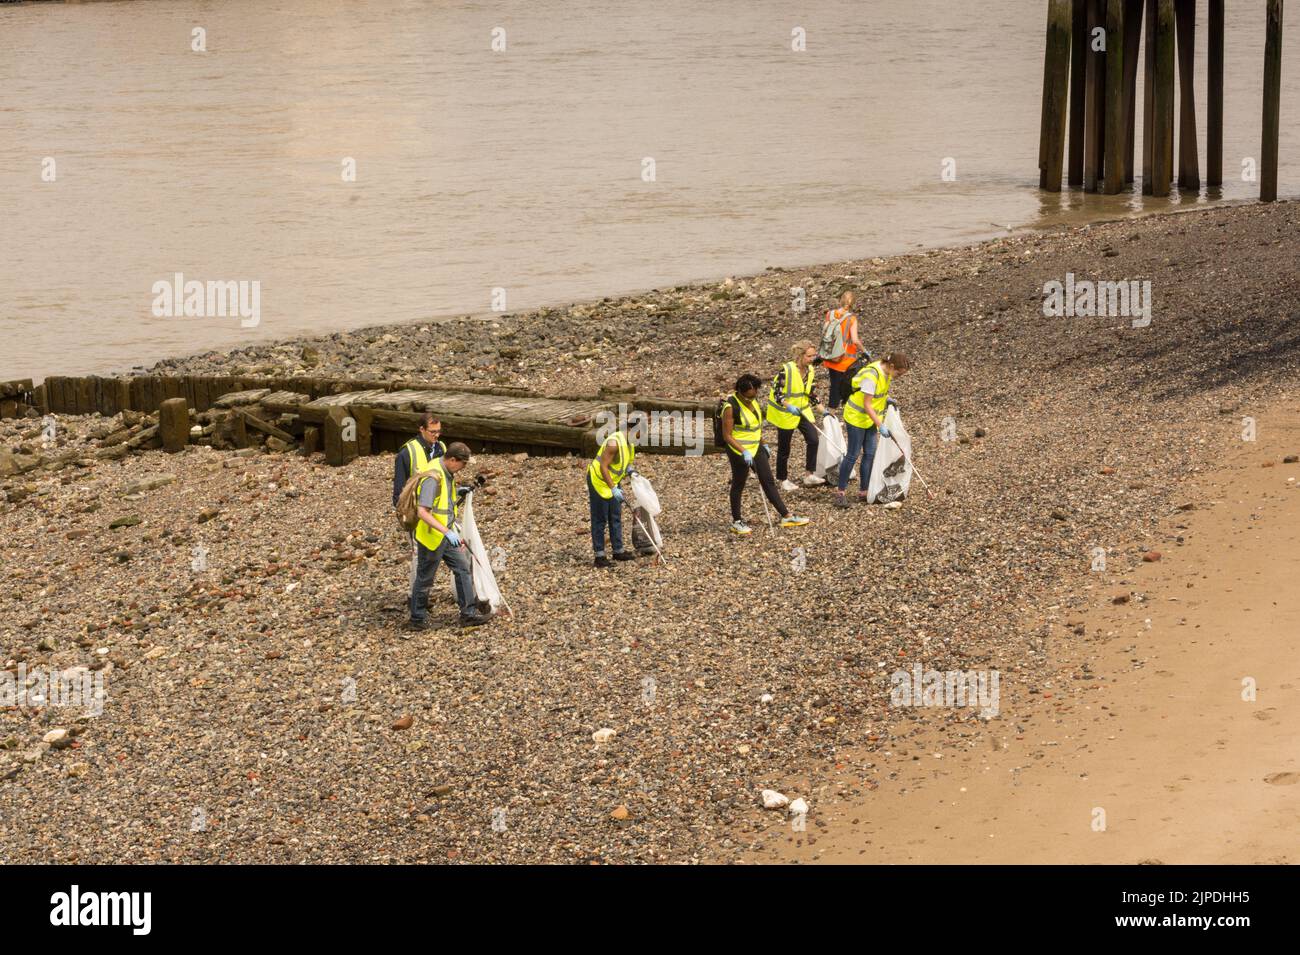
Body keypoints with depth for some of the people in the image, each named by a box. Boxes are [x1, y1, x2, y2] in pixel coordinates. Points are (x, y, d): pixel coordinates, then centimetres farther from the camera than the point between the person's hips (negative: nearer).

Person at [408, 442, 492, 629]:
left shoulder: (447, 474, 7)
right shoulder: (433, 478, -24)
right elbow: (423, 512, -30)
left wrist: (453, 531, 24)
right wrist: (447, 532, -35)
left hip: (446, 535, 9)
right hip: (431, 537, -9)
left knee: (463, 568, 8)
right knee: (424, 578, 4)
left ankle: (469, 613, 12)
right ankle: (417, 619, 17)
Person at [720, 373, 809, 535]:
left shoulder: (753, 400, 1)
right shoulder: (731, 407, -22)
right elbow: (727, 436, -21)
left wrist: (763, 443, 20)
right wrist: (744, 452, -28)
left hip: (756, 447, 7)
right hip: (739, 451, -7)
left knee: (768, 481, 8)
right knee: (738, 485, 7)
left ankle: (786, 516, 11)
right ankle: (736, 522, 22)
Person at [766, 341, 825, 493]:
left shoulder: (810, 370, -1)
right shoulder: (786, 370, -24)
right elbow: (776, 392, -22)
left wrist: (819, 407, 13)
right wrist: (788, 406, -36)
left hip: (803, 411, 6)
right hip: (785, 414, -6)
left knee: (813, 439, -9)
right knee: (784, 447, 7)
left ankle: (809, 475, 1)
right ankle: (784, 480, 21)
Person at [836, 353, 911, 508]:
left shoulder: (887, 371, -4)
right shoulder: (871, 376, -29)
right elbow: (867, 405, -27)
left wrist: (886, 398, 1)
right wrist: (880, 426, -28)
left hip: (870, 418, 8)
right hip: (857, 417, -8)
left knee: (870, 454, 7)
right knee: (853, 454, -4)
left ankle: (864, 492, 15)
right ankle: (840, 492, 4)